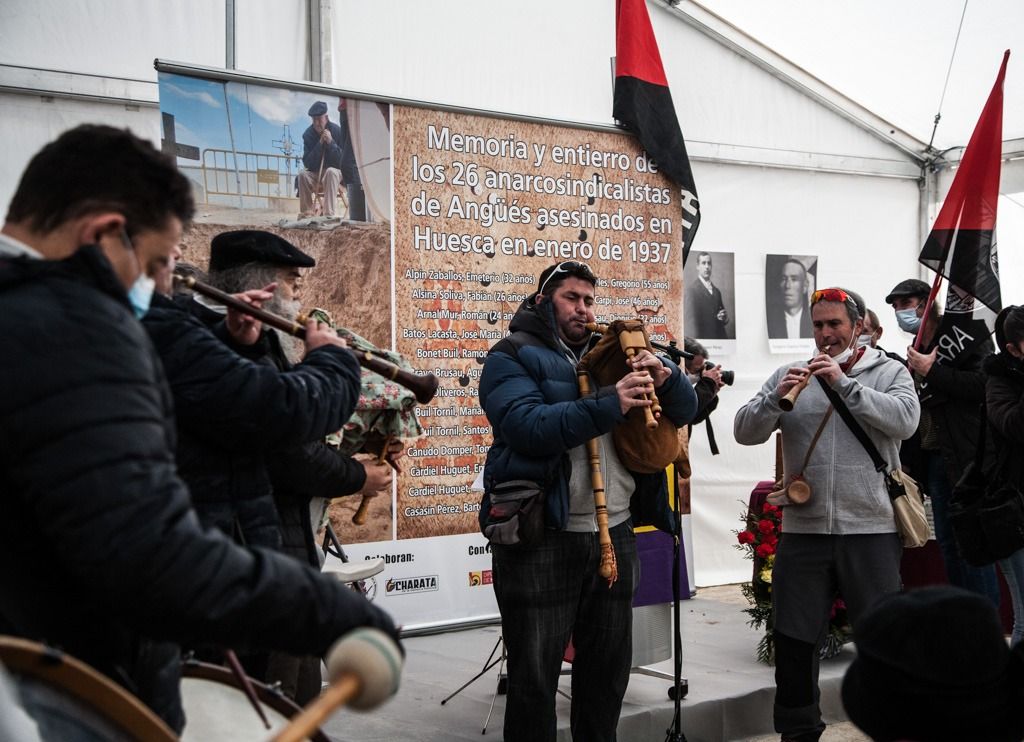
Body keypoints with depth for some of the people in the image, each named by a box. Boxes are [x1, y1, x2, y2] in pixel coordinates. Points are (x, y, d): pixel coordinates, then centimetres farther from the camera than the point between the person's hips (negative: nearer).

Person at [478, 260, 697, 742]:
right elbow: (529, 427, -21)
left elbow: (683, 411, 14)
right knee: (535, 676, 2)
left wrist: (665, 377, -9)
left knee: (608, 671, 16)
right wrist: (609, 405, -28)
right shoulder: (512, 357, -2)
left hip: (615, 532, 6)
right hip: (541, 536, -6)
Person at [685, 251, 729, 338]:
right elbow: (691, 319, -10)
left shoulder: (717, 291, 17)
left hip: (720, 338, 6)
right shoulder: (692, 289, -4)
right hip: (703, 337, -6)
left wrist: (724, 318, 0)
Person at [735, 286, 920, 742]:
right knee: (793, 642, 9)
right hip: (802, 532, 3)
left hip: (872, 530, -2)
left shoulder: (888, 372, 4)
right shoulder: (789, 376, 10)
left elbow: (905, 420, -15)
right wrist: (777, 397, -16)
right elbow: (745, 432, 2)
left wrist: (845, 383, -18)